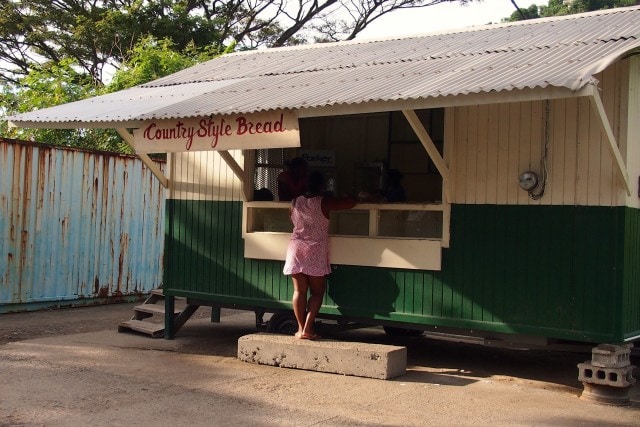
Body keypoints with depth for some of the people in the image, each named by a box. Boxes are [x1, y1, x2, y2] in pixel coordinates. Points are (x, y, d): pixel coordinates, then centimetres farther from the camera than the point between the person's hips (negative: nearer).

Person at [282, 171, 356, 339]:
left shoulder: (295, 202, 5)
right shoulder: (324, 202, -8)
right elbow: (350, 203, -8)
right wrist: (352, 196, 14)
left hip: (296, 248, 4)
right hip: (316, 251, -4)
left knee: (299, 291, 6)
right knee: (317, 292, 4)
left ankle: (301, 328, 5)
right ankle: (307, 329, -5)